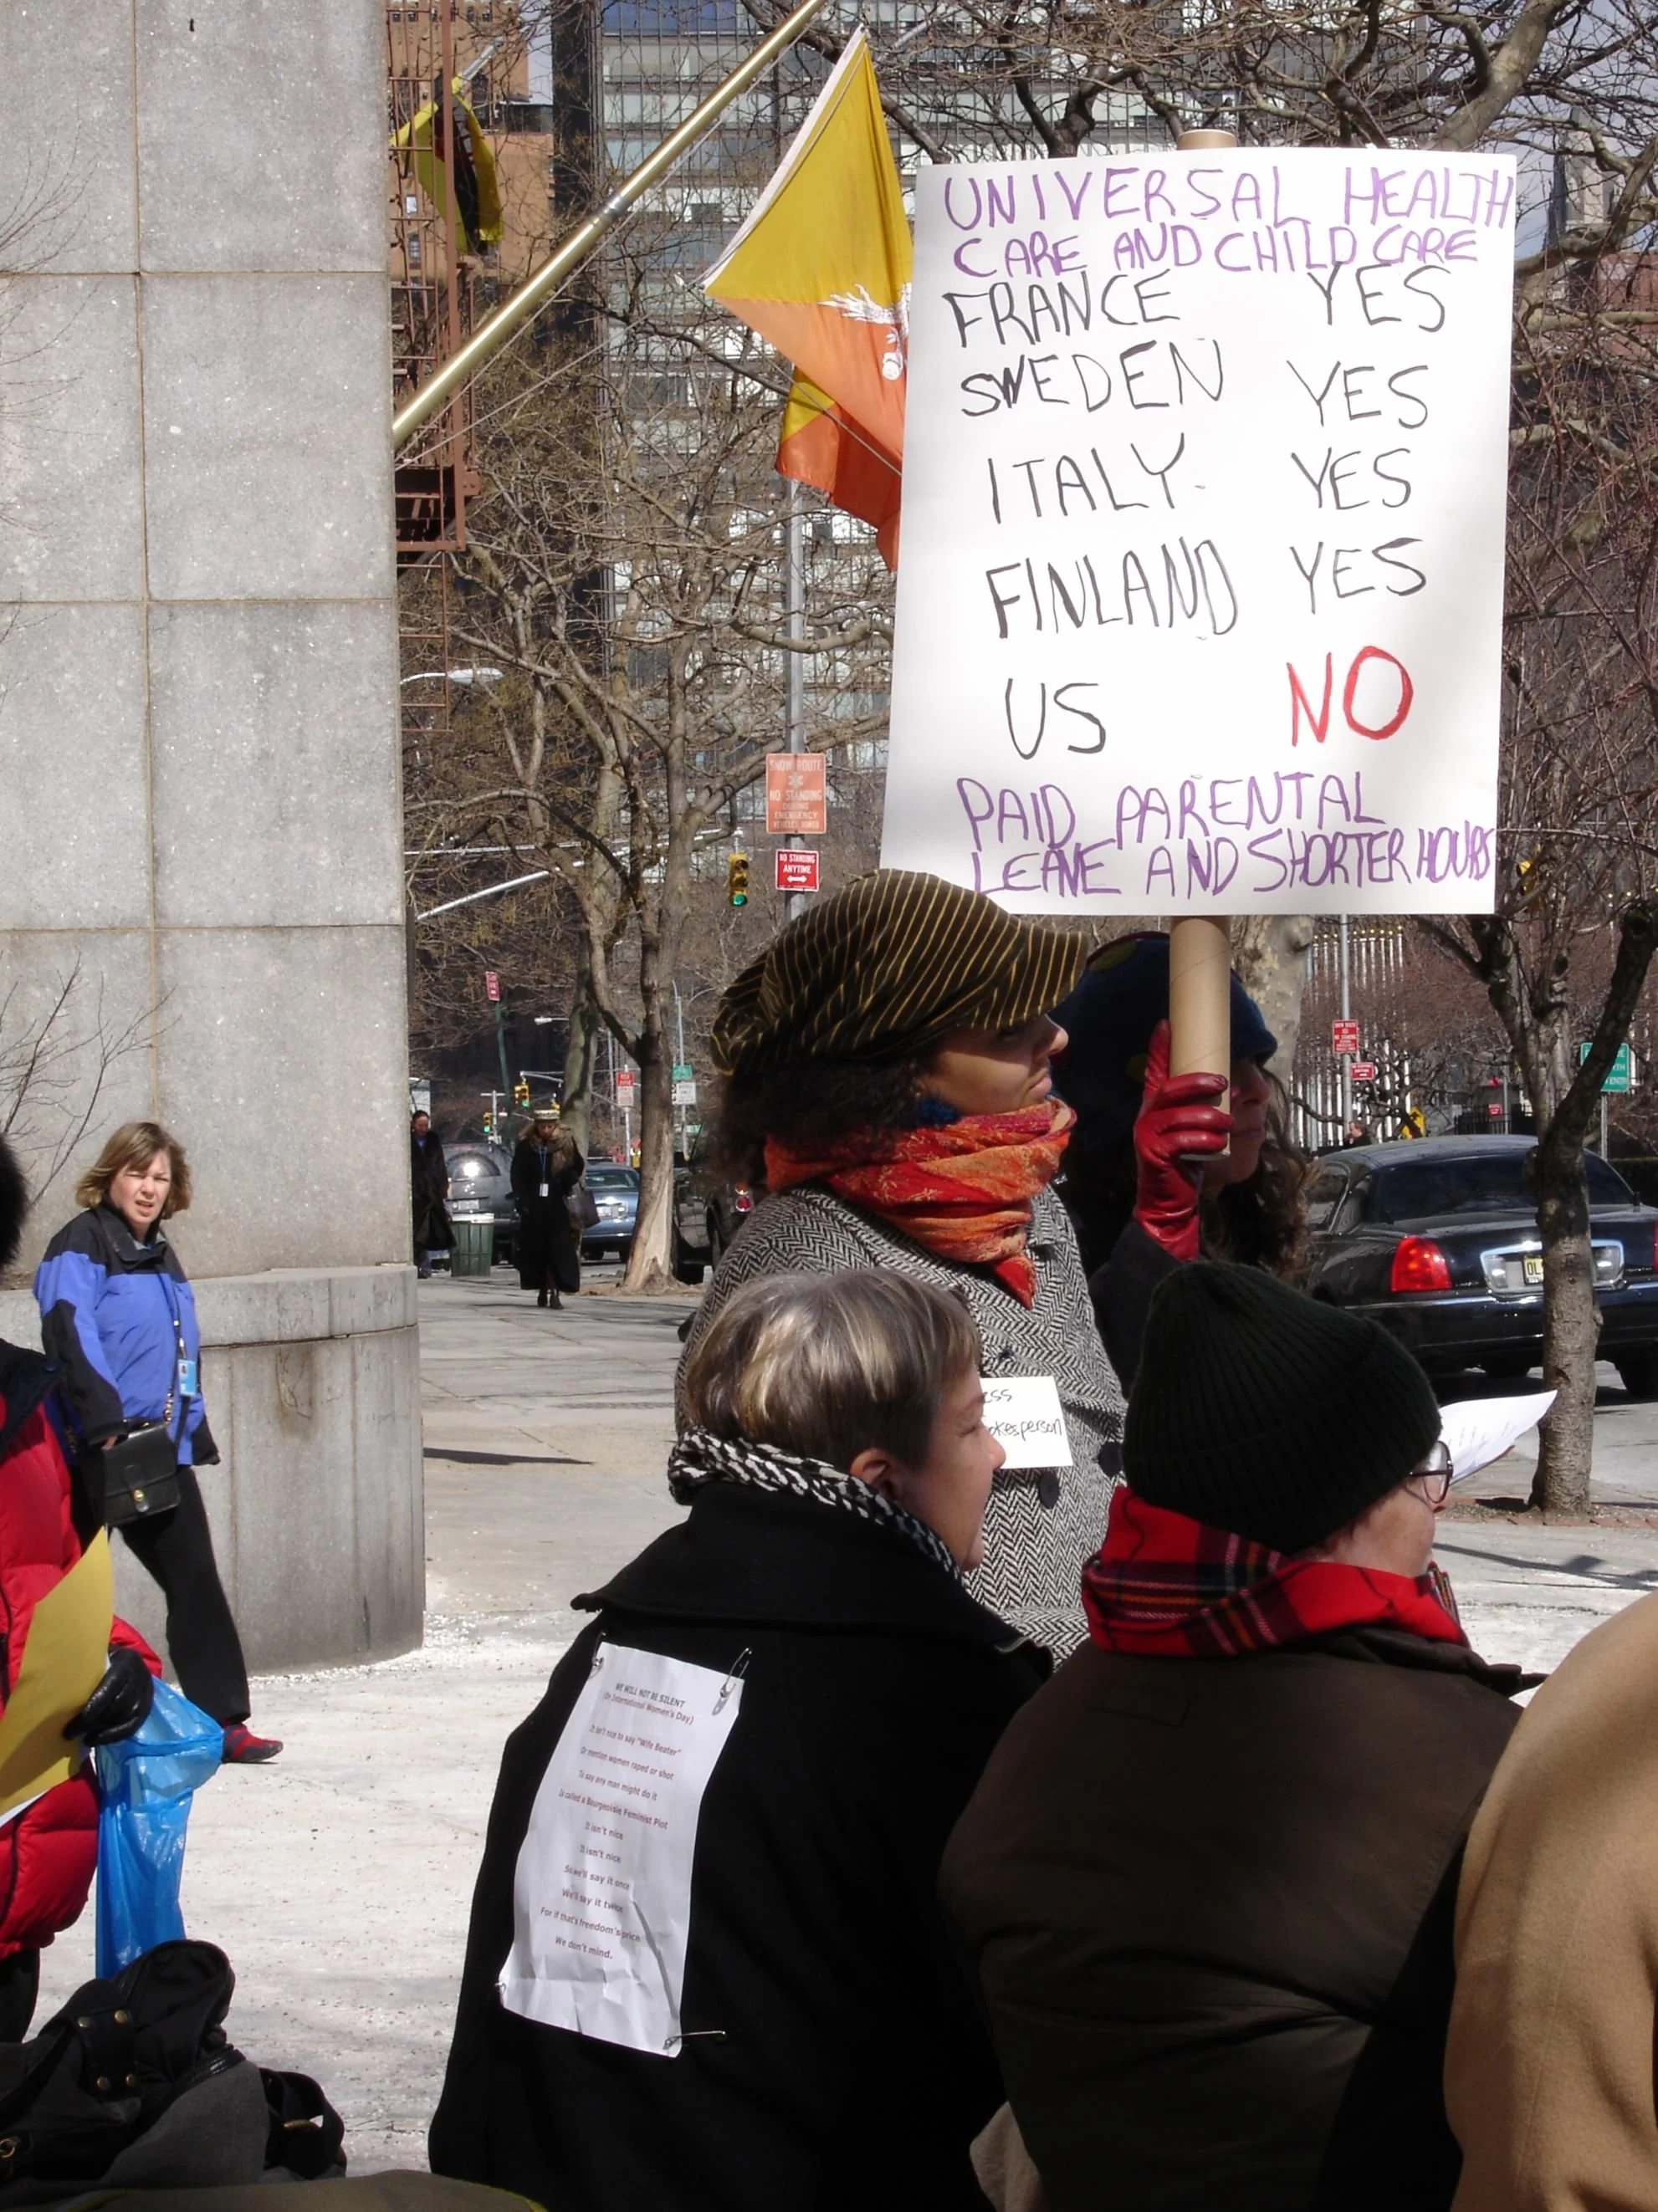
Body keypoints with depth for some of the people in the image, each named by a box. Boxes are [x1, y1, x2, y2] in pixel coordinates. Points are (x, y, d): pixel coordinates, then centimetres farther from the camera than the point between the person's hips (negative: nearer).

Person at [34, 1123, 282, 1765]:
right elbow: (71, 1336, -21)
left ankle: (222, 1722, 8)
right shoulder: (81, 1246, -8)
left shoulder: (160, 1256, 18)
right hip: (99, 1450, -8)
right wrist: (106, 1423, -30)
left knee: (194, 1580, 5)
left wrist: (196, 1432, 17)